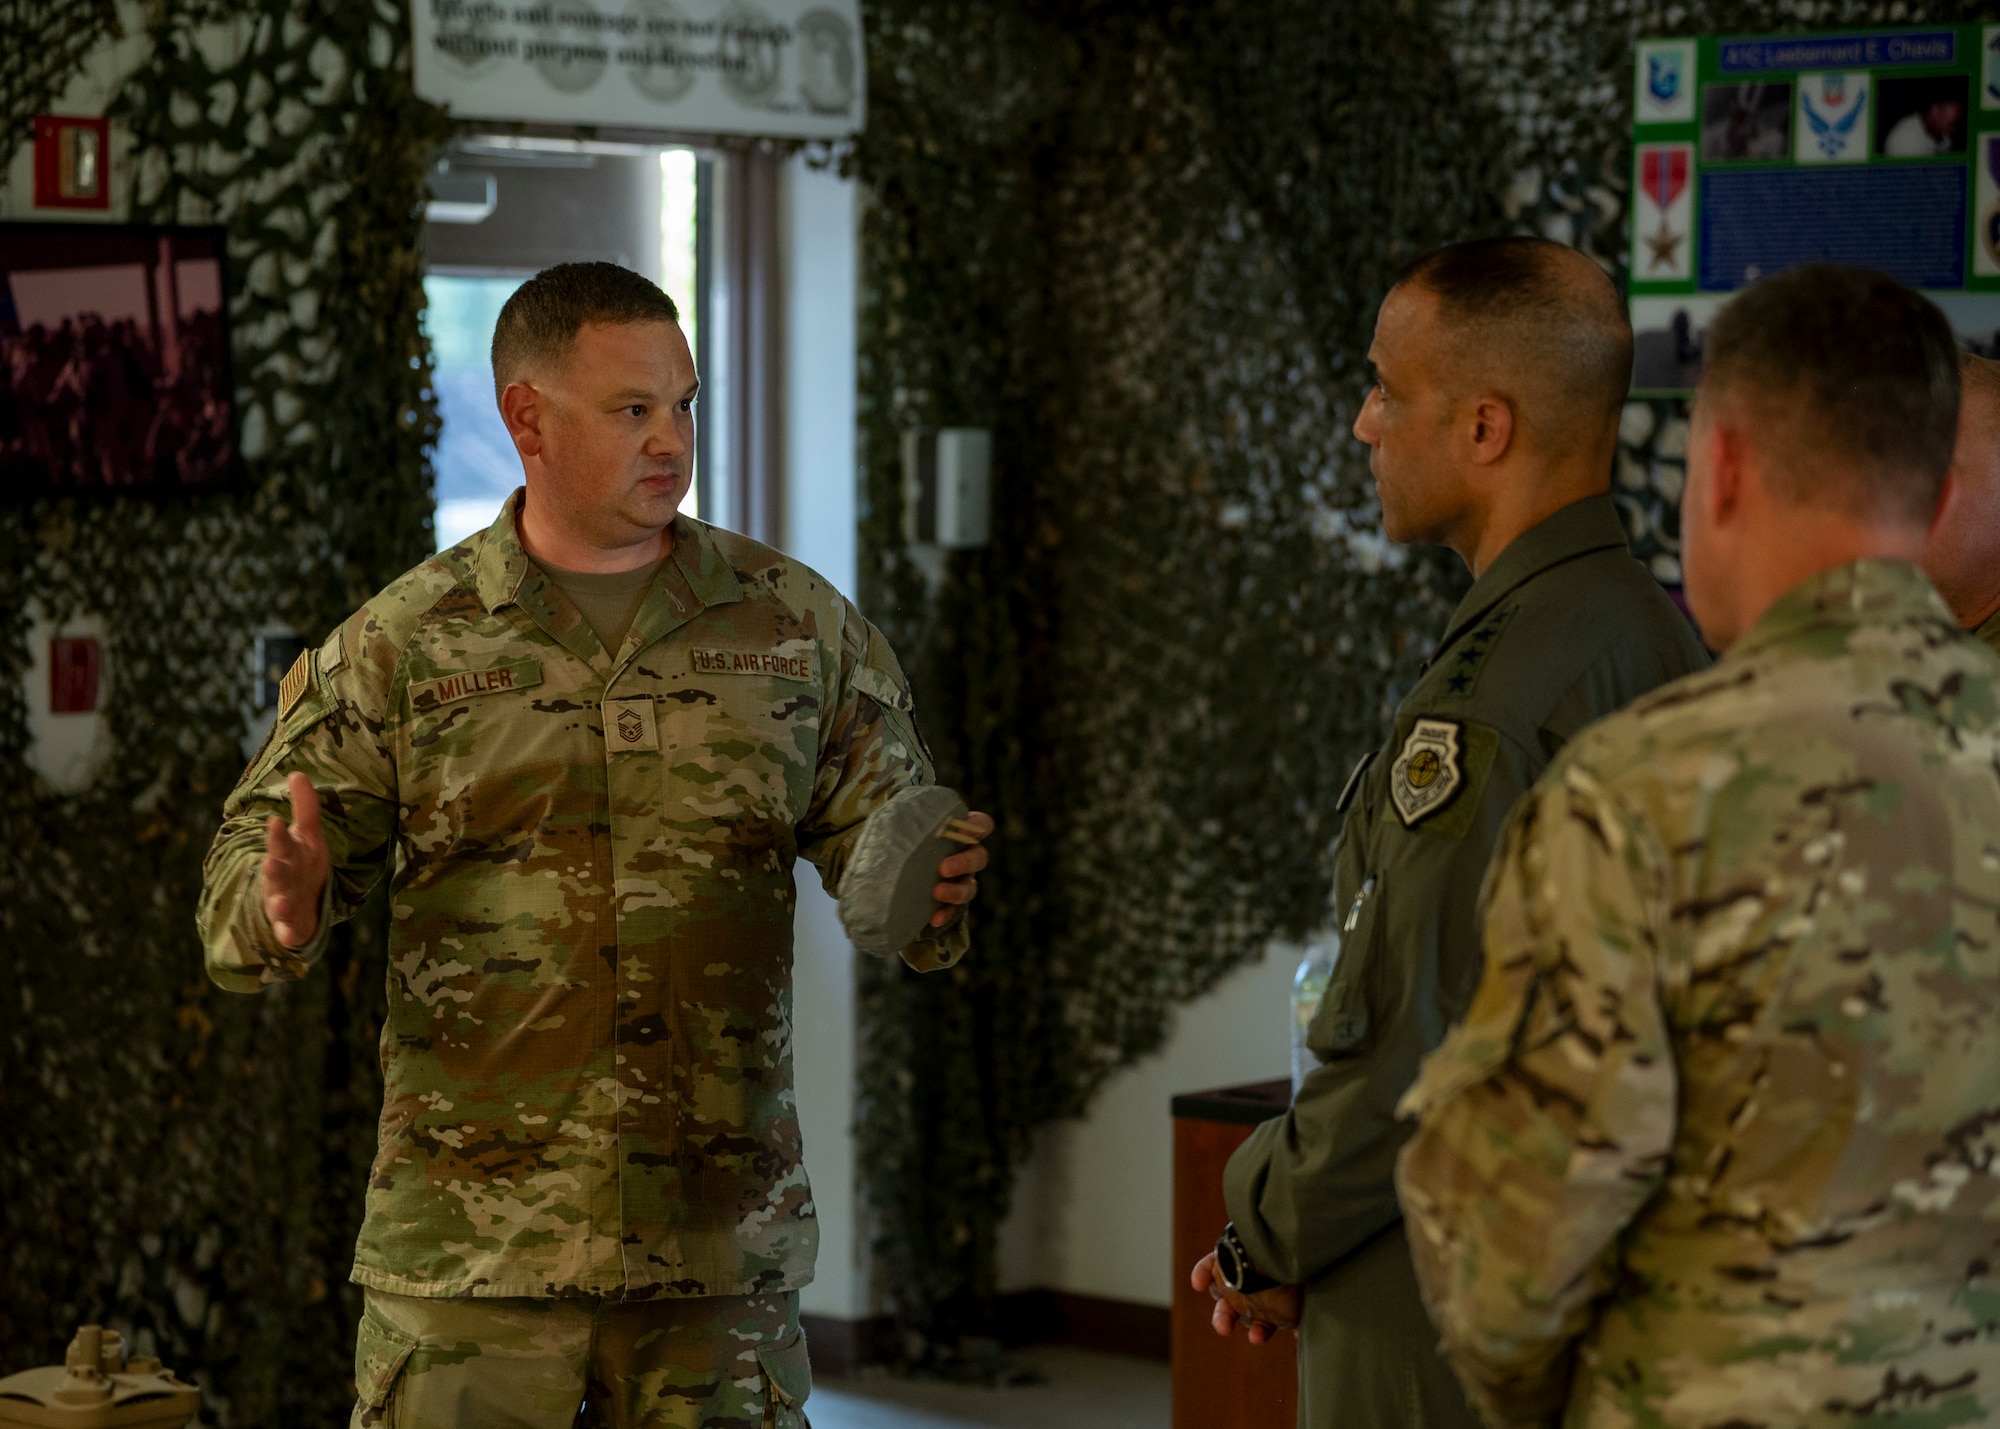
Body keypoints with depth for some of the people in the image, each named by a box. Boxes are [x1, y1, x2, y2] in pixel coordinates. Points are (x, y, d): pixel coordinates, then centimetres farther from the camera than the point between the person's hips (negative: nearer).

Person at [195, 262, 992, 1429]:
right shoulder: (403, 645, 2)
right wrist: (283, 907, -23)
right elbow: (247, 870, 0)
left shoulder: (799, 628, 7)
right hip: (471, 1234, -1)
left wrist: (932, 898, -16)